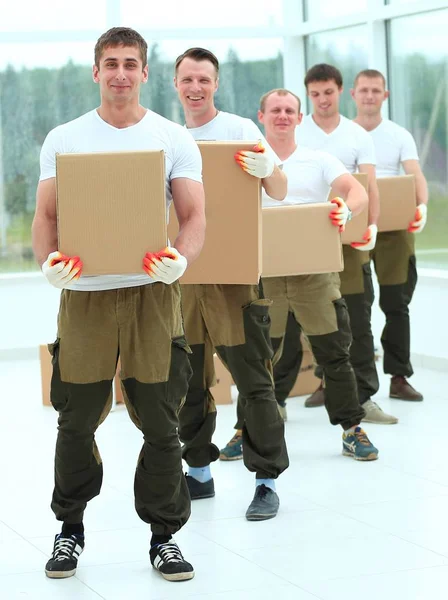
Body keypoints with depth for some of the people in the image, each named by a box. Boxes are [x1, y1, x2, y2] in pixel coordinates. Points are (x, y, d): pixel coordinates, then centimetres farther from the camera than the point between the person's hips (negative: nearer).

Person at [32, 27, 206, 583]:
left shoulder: (174, 139, 7)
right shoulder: (64, 139, 9)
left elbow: (194, 214, 1)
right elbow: (45, 214, 5)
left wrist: (182, 258, -21)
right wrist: (48, 261, -16)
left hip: (152, 292, 0)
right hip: (84, 292, 1)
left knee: (159, 422, 1)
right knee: (77, 421, 5)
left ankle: (163, 536, 14)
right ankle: (70, 528, 23)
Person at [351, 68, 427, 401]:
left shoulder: (400, 136, 3)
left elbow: (416, 175, -10)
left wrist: (422, 205, -31)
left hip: (393, 227, 0)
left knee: (396, 305, 3)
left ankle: (399, 378, 10)